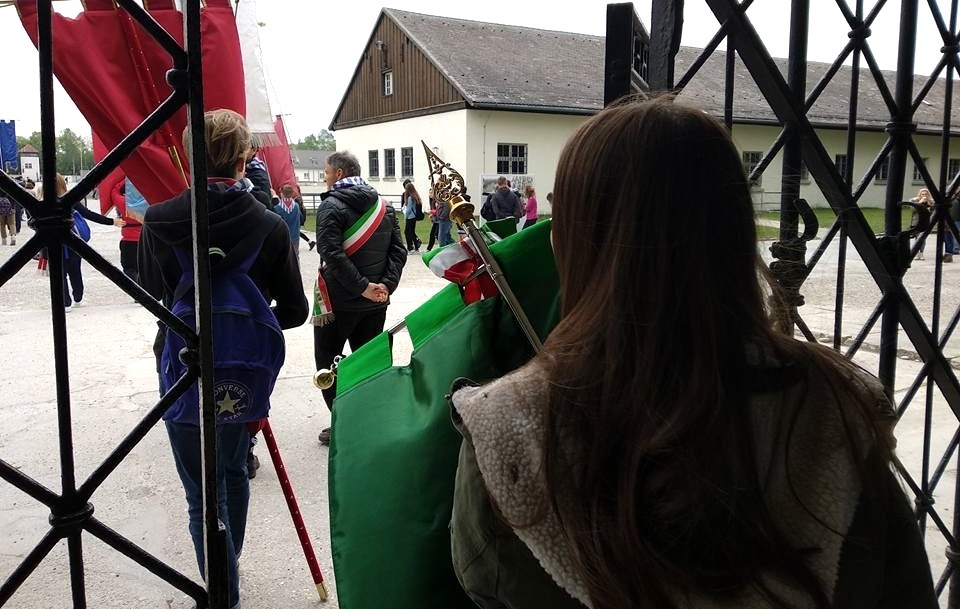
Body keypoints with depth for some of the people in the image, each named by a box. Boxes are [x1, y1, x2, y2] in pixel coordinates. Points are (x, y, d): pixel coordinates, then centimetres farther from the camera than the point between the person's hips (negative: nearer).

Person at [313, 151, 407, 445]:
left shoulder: (331, 206, -11)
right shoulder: (383, 206, 10)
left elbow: (331, 253, -24)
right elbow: (398, 250, 1)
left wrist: (362, 287, -23)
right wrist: (386, 285, -8)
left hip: (339, 300, -6)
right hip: (376, 301, 6)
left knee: (328, 360, 8)